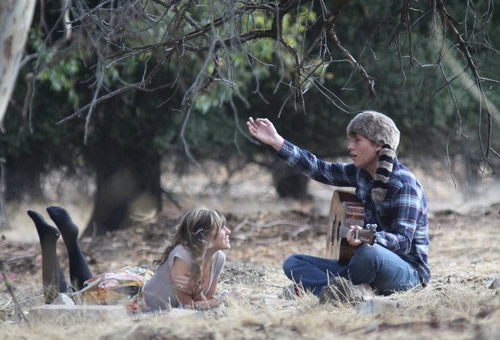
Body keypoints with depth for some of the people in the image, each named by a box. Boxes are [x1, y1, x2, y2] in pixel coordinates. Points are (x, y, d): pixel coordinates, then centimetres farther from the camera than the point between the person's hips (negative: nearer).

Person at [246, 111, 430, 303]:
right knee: (293, 263, 2)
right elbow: (321, 170, 10)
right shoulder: (361, 173, 6)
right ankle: (342, 292, -26)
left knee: (369, 252, -42)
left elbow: (403, 241, -25)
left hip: (408, 273, -8)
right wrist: (276, 142, 4)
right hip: (367, 266, 8)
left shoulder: (404, 184, -18)